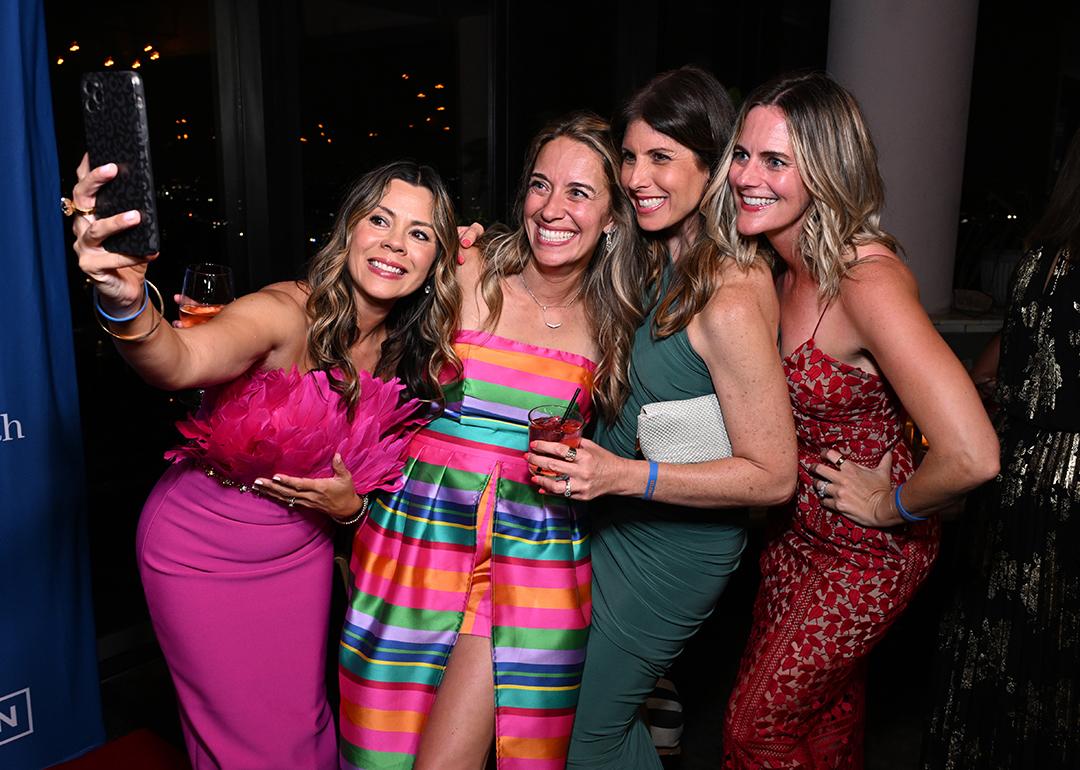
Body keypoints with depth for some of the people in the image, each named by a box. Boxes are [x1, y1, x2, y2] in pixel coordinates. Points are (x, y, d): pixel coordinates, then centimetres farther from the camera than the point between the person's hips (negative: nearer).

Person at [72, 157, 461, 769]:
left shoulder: (415, 349, -9)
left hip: (301, 551, 4)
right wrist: (127, 302, -67)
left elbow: (380, 467, 2)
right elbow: (179, 363, -47)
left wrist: (351, 505, -18)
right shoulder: (288, 314, -26)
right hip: (202, 552, -4)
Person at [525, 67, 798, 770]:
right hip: (621, 521, 8)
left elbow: (774, 476, -23)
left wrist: (625, 475, -31)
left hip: (673, 547, -8)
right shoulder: (662, 259, 1)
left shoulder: (731, 300, -26)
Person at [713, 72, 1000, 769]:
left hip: (869, 549, -7)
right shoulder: (786, 264, -5)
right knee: (827, 708, 26)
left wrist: (894, 507, -21)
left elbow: (971, 456, -38)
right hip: (800, 525, 7)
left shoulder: (868, 280, -30)